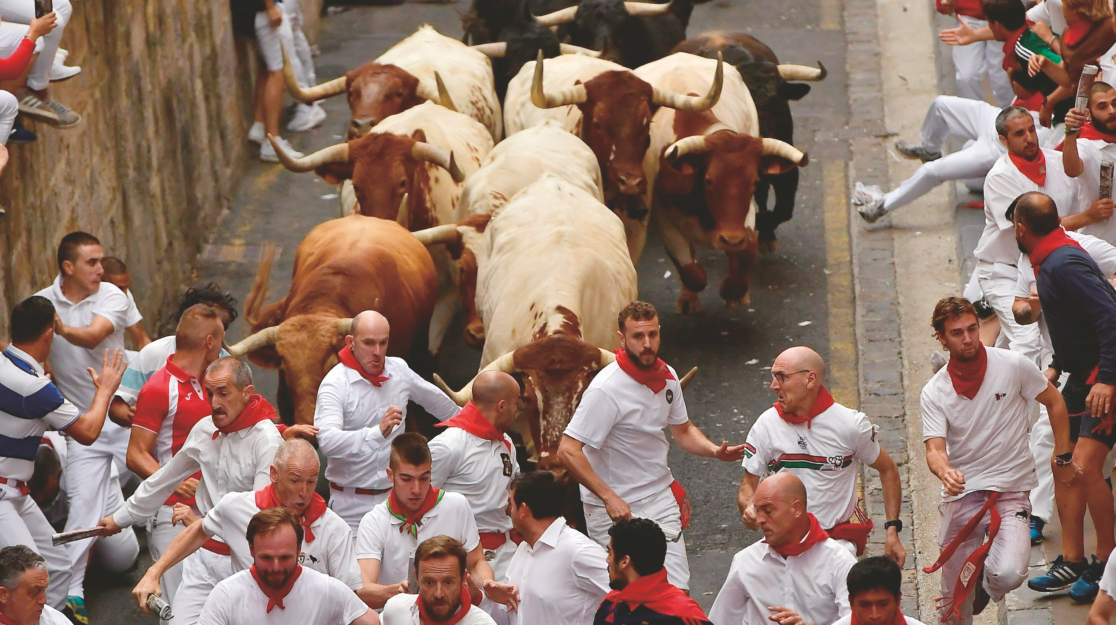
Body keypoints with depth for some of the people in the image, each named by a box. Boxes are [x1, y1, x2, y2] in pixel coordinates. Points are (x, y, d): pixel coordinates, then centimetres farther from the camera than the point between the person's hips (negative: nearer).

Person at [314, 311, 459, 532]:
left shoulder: (399, 370, 6)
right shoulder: (335, 383, -12)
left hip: (395, 496, 4)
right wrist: (378, 432, -39)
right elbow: (327, 441, -28)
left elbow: (437, 401, 28)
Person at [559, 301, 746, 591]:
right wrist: (609, 498, -27)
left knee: (678, 591, -1)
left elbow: (682, 430, 20)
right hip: (615, 511, -6)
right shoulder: (606, 390, -20)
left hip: (661, 501, 6)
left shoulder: (666, 376, 3)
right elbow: (568, 451, -23)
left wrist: (715, 451, 1)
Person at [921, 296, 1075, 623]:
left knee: (1009, 575, -26)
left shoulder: (1013, 365, -6)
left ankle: (986, 576, 10)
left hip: (1010, 491, -1)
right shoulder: (934, 392, -3)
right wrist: (944, 471, -35)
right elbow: (934, 449, -13)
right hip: (961, 495, 1)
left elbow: (1054, 402, 9)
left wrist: (1062, 458, 9)